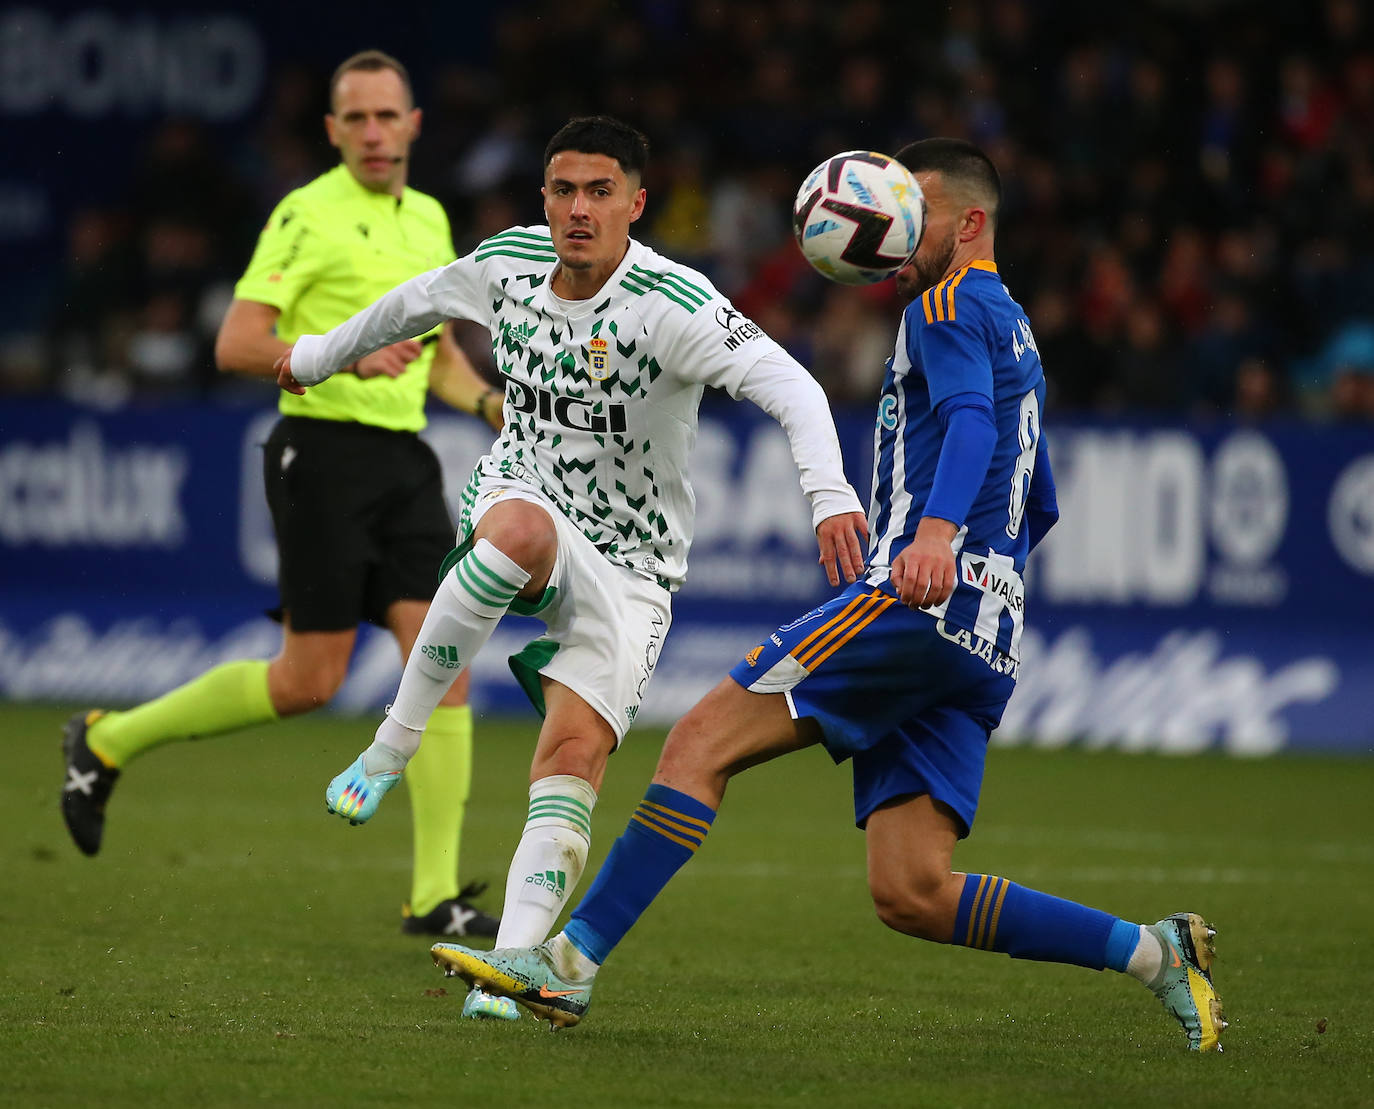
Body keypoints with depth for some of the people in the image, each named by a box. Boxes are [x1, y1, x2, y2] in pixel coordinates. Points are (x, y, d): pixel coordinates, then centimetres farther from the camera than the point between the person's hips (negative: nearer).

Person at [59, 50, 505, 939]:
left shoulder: (428, 219, 16)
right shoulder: (309, 215, -7)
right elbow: (236, 345, -13)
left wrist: (494, 405, 7)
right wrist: (347, 357, -24)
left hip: (403, 457, 6)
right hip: (324, 449, -6)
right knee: (309, 680, -7)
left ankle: (436, 896, -6)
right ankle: (110, 742, 14)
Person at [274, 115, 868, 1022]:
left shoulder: (671, 303, -20)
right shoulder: (507, 265, -4)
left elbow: (788, 385, -33)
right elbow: (415, 303, 19)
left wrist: (830, 492, -50)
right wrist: (322, 355, 35)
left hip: (627, 568, -2)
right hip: (516, 499, 2)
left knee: (575, 756, -19)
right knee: (524, 530, -37)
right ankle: (395, 743, -27)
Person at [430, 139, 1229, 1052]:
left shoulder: (949, 309, -1)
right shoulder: (1013, 329, 29)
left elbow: (970, 422, -24)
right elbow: (1041, 506, 38)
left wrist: (937, 531, -41)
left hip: (916, 602, -9)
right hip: (986, 643, 9)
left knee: (702, 739, -12)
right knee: (910, 894, 0)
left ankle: (571, 962, -19)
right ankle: (1153, 952, -3)